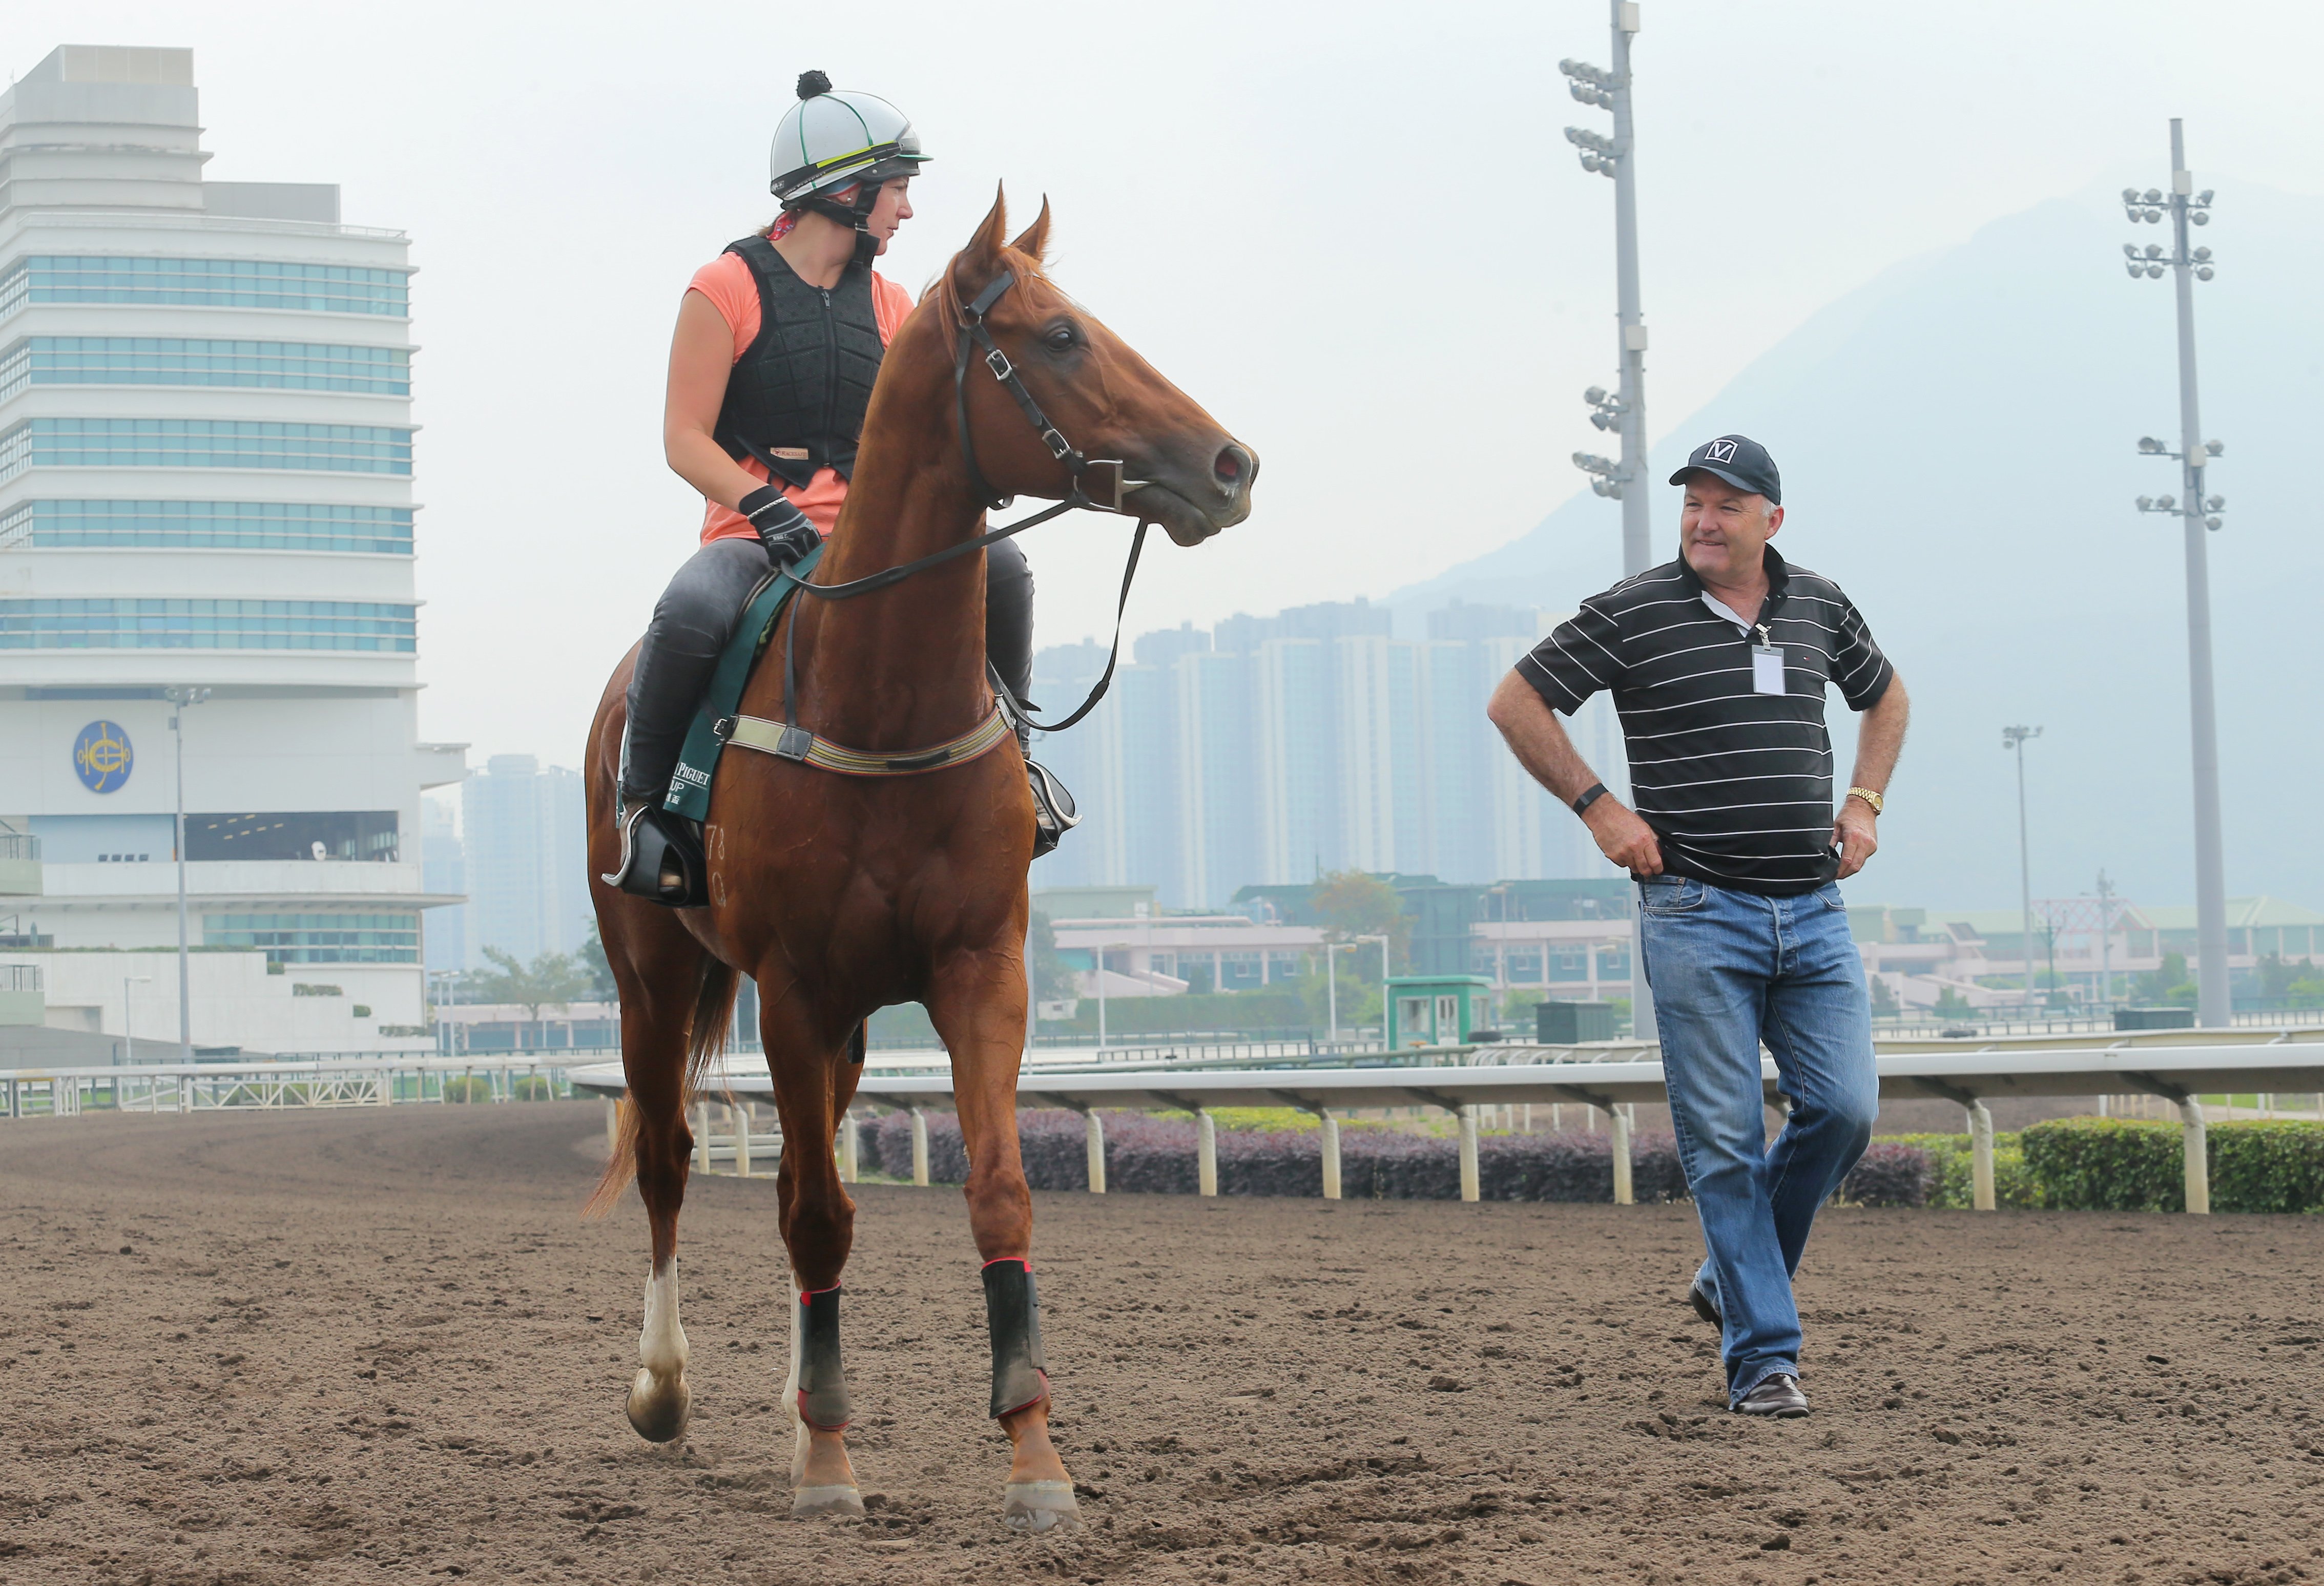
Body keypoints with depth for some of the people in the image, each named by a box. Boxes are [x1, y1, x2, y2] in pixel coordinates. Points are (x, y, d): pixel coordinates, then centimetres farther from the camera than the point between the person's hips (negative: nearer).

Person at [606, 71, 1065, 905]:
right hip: (751, 533, -5)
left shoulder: (889, 305, 16)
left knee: (997, 567, -20)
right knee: (691, 615, -37)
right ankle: (645, 799, -15)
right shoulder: (727, 290, -1)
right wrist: (765, 506, -22)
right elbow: (685, 439, -6)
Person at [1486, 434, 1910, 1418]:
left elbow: (1885, 696, 28)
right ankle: (1761, 1355, 0)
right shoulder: (1632, 614, -4)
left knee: (1844, 1111, -4)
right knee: (1725, 1140, -5)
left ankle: (1734, 1278, 19)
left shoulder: (1819, 607, 10)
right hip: (1698, 918, -4)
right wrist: (1599, 808, -5)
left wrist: (1865, 803, 14)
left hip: (1813, 913, 4)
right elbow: (1517, 703, 1)